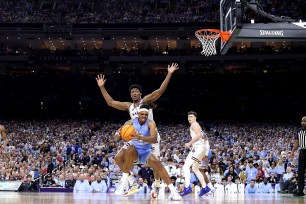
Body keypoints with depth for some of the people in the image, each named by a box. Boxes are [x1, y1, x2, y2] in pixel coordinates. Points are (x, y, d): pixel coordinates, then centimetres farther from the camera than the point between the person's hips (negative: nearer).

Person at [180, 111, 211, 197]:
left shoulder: (194, 124, -6)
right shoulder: (196, 126, 24)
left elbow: (199, 135, -22)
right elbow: (205, 137, 30)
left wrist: (190, 143, -21)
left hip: (198, 148, -11)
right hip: (197, 148, 11)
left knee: (186, 166, -20)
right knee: (195, 169, 21)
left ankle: (187, 187, -32)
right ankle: (204, 187, 24)